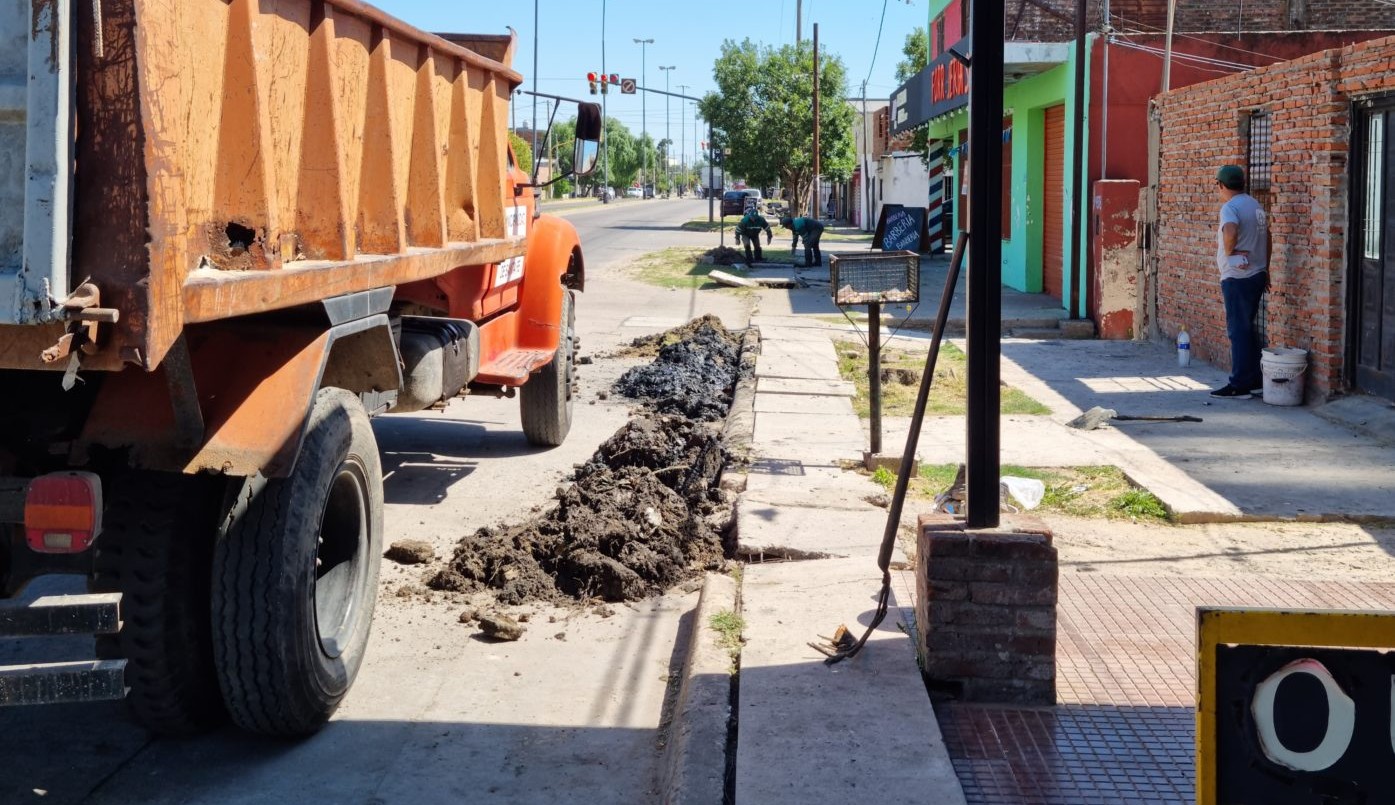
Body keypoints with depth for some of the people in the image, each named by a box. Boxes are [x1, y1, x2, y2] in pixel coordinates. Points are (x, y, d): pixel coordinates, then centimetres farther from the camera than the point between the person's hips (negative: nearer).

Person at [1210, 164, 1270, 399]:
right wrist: (1265, 269, 26)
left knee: (1238, 330, -5)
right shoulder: (1256, 205, 14)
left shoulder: (1230, 207, -15)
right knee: (1247, 328, 17)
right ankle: (1254, 378, 20)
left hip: (1237, 277, -9)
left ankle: (1239, 385, -4)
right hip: (1257, 274, 9)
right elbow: (1266, 238, 20)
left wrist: (1228, 251, -17)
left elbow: (1230, 231, -35)